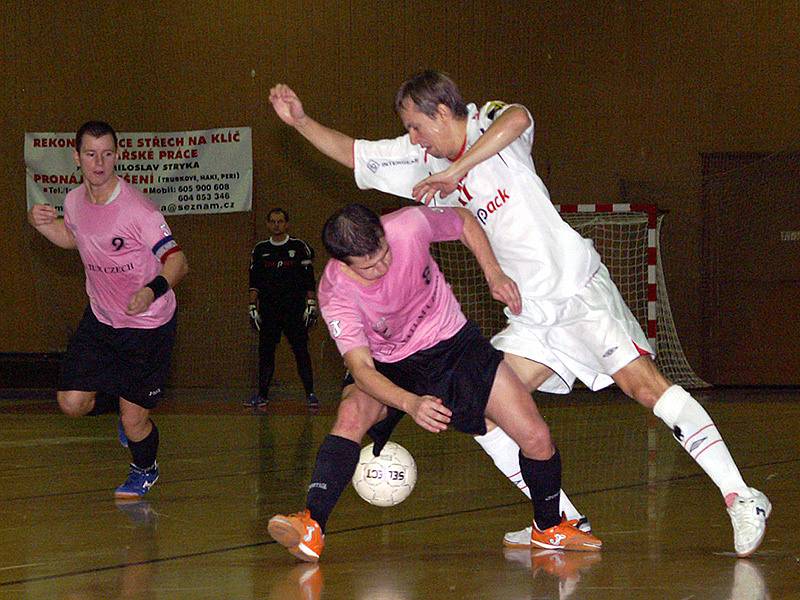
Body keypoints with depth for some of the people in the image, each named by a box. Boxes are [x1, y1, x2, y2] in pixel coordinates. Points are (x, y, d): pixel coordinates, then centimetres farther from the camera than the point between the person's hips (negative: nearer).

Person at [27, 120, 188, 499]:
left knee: (134, 422, -3)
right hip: (100, 321, 6)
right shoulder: (74, 201, -3)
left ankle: (145, 470, 31)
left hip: (148, 325, -6)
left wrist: (152, 290, -41)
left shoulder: (137, 209, -23)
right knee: (72, 402, -5)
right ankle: (124, 402, 27)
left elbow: (177, 261, -21)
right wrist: (43, 224, 0)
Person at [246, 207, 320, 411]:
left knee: (301, 351, -7)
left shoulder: (299, 247, 2)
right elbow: (254, 281, 13)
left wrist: (311, 305, -5)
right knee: (265, 351, 3)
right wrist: (252, 307, 6)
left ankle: (310, 394, -5)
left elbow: (309, 280, 1)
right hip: (268, 310, 3)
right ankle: (262, 395, 9)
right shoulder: (260, 250, 10)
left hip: (294, 310, -3)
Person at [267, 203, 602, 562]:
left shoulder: (409, 224, -25)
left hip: (454, 344, 2)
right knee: (351, 415, -36)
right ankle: (311, 528, -42)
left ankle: (549, 528, 18)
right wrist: (410, 403, -51)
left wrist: (494, 275, -11)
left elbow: (465, 222, -2)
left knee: (537, 438, -9)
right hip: (387, 366, -2)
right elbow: (362, 369, -34)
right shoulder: (335, 294, -29)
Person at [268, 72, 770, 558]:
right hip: (532, 312, 8)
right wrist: (300, 120, 8)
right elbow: (352, 153, 20)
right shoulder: (424, 158, 12)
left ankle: (741, 498, -16)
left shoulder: (489, 124, -8)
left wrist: (455, 171, -33)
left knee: (644, 385, -17)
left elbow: (518, 118, -33)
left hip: (578, 285, -8)